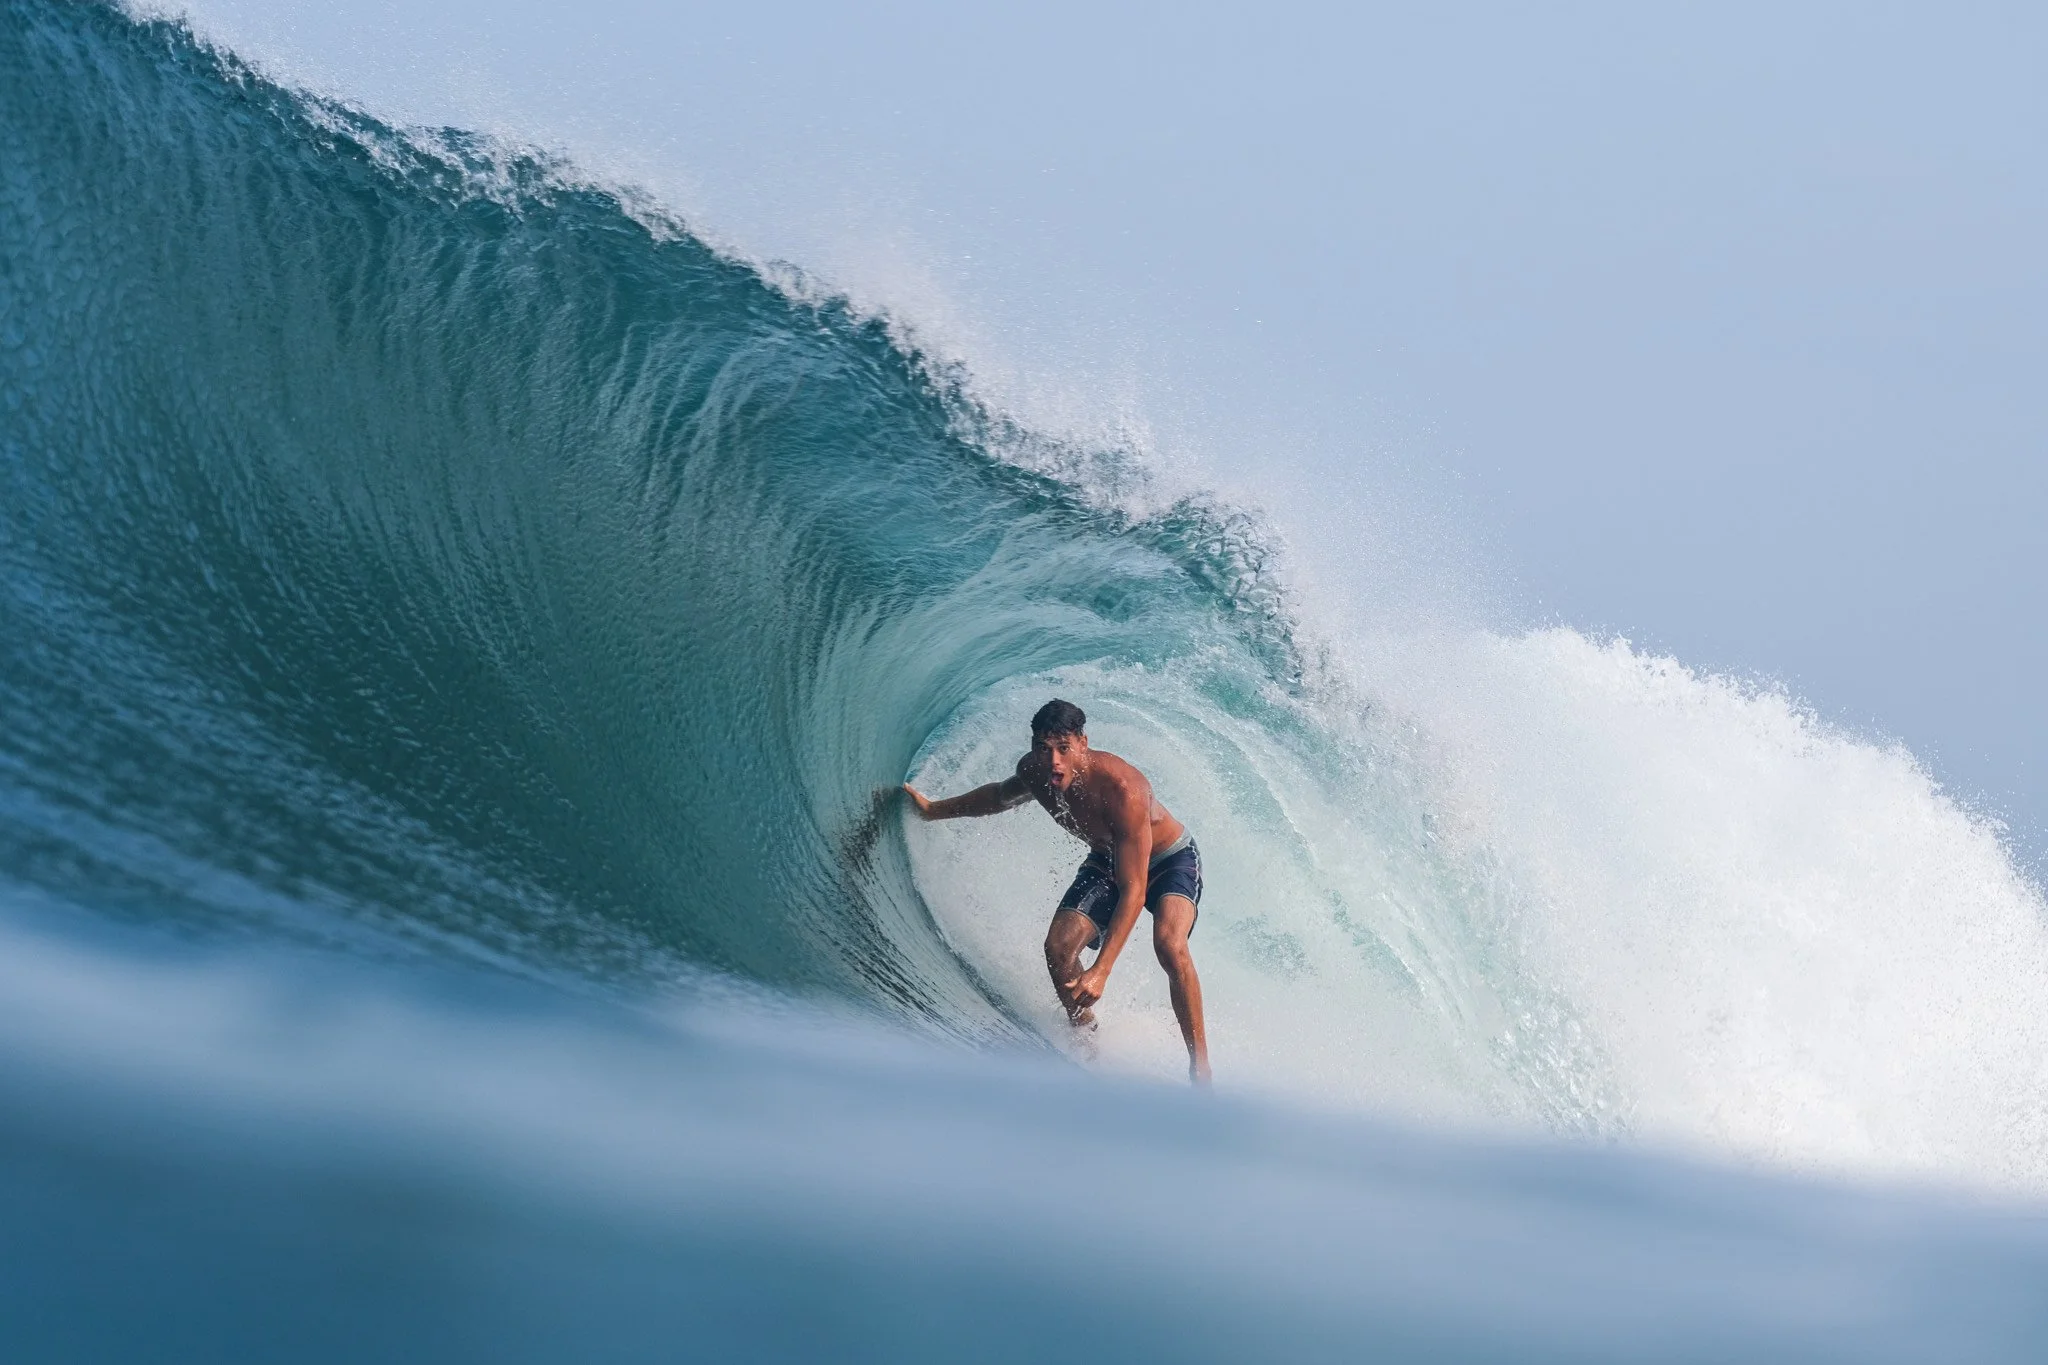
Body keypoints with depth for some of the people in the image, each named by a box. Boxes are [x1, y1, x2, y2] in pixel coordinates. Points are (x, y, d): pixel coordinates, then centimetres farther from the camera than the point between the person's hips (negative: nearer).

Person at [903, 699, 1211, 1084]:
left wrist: (1102, 971, -46)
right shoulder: (1032, 771, -19)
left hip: (1169, 860, -6)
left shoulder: (1121, 788, -40)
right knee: (1058, 947, -15)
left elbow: (1133, 890, -40)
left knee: (1168, 943, -34)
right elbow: (1001, 796, 10)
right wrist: (934, 810, 18)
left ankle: (1200, 1065, -26)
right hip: (1106, 861, 6)